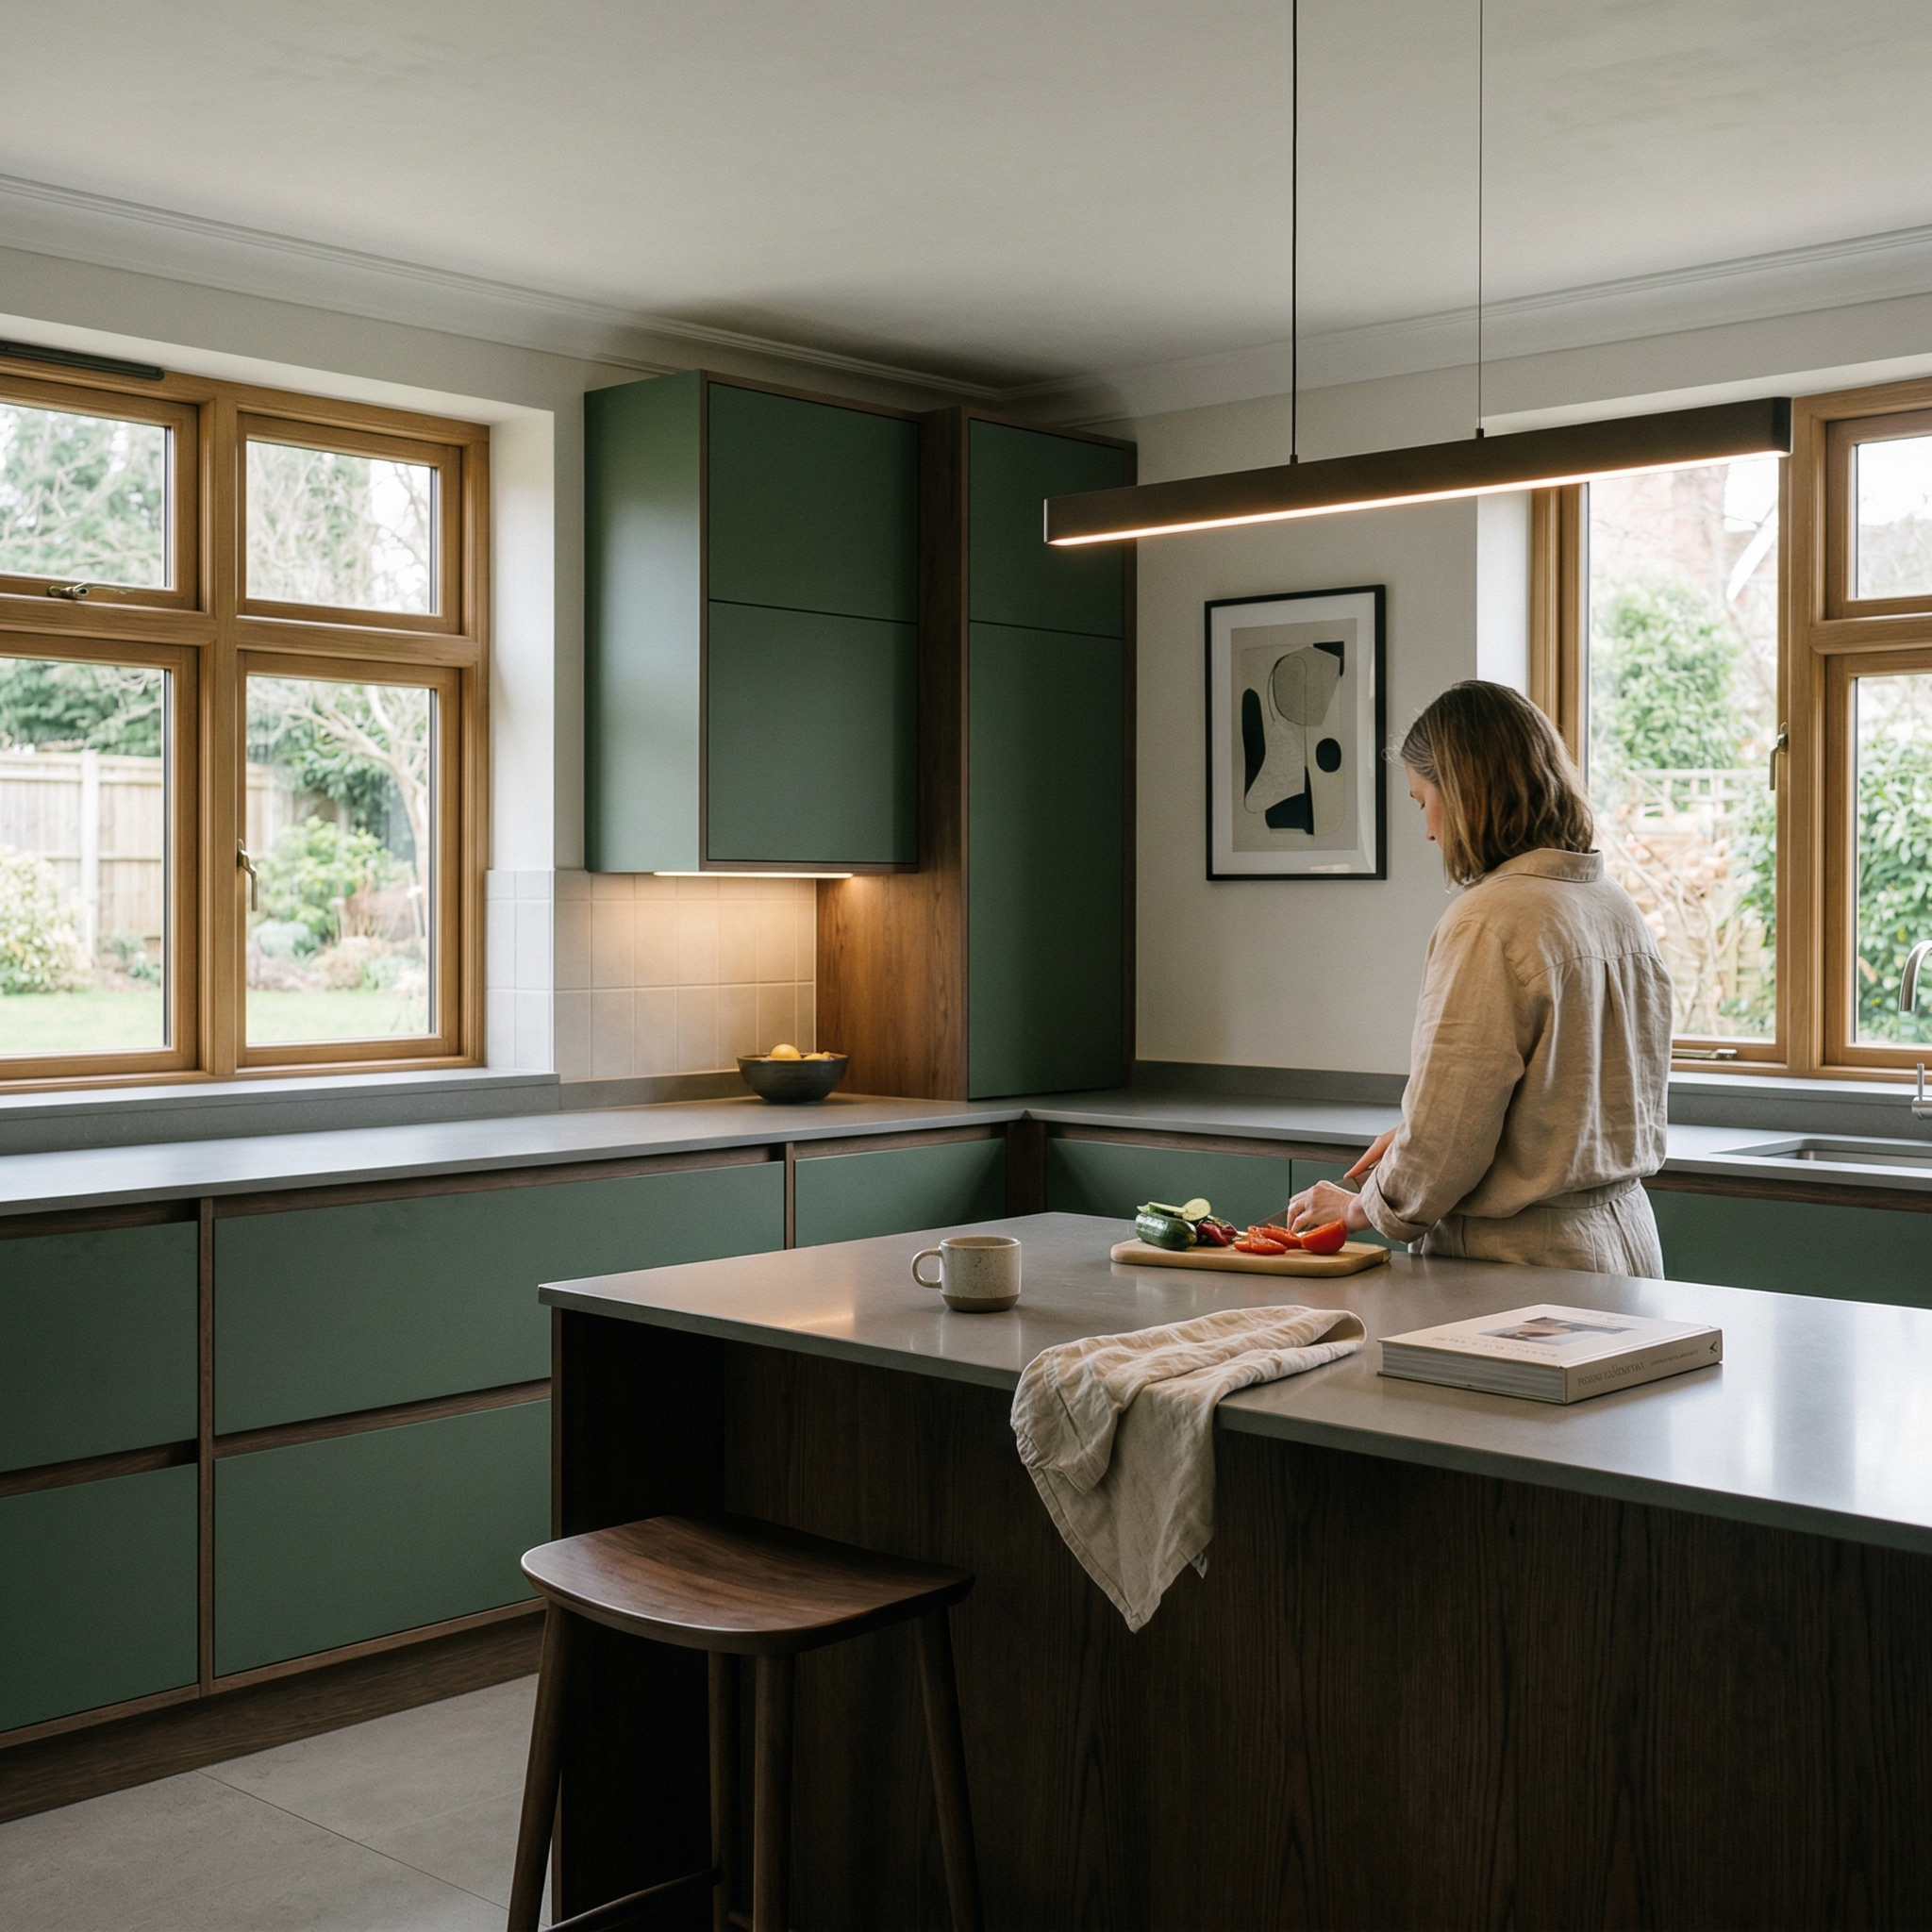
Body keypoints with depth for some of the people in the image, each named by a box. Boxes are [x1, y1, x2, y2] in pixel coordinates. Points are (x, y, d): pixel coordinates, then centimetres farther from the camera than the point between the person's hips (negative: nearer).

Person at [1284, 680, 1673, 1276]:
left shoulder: (1488, 923, -19)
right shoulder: (1619, 907, 7)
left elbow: (1444, 1133, -18)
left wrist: (1365, 1207, -1)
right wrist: (1416, 1137, 14)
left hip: (1527, 1256, -8)